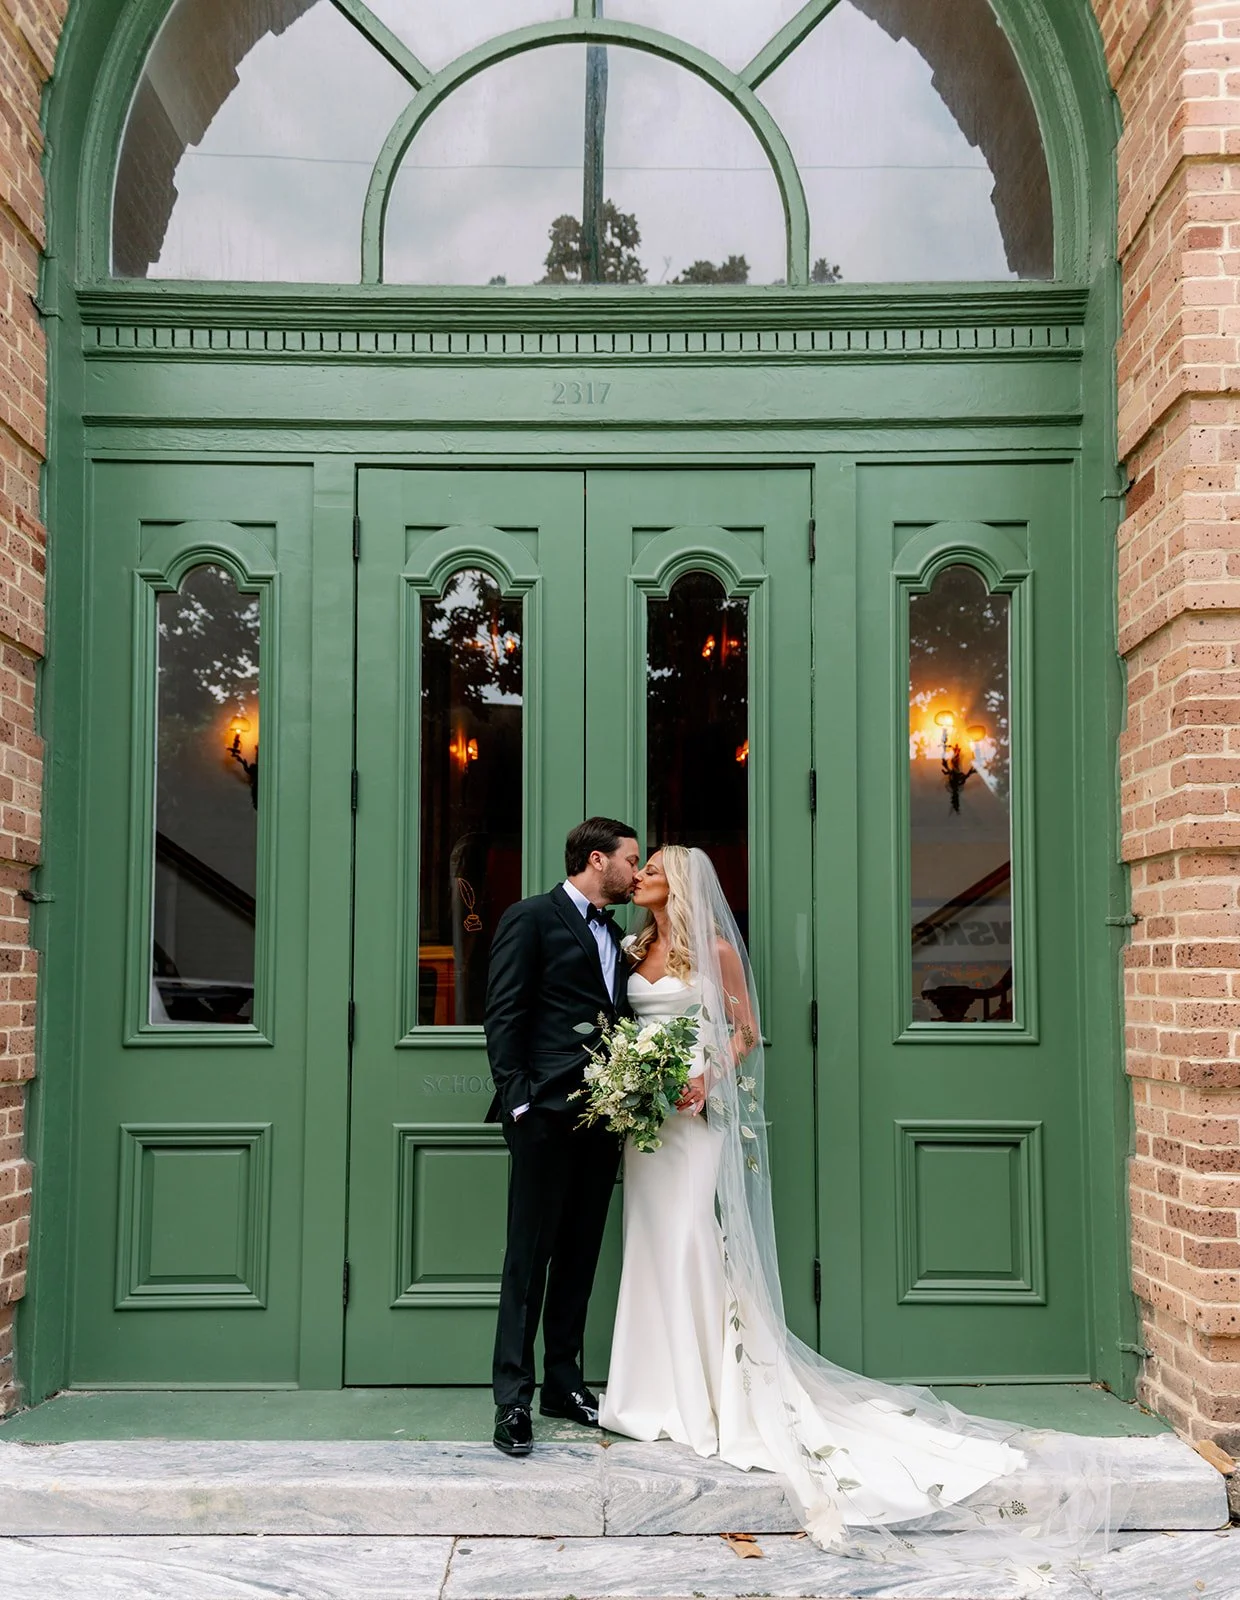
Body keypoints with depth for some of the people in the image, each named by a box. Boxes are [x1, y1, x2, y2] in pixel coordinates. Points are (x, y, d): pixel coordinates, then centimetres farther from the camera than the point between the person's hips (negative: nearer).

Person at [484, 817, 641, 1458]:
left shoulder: (613, 934, 19)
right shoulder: (531, 918, -3)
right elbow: (503, 1016, -8)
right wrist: (517, 1099, -15)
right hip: (547, 1114, -7)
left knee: (580, 1254, 11)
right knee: (530, 1254, -4)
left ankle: (564, 1382, 20)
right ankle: (513, 1399, 1)